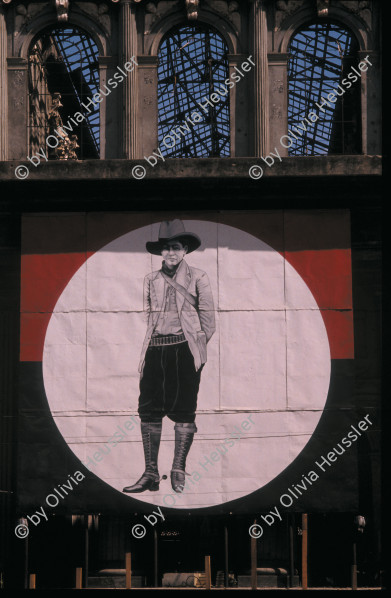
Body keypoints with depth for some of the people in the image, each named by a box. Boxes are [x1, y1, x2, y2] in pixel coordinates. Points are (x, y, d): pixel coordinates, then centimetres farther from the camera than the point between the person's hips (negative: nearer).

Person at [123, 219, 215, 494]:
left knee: (183, 410, -2)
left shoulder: (198, 278, 2)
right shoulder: (151, 280, 14)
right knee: (149, 409, -2)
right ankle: (151, 473, 1)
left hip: (184, 349, -4)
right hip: (155, 349, 4)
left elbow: (208, 322, 4)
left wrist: (195, 347, 3)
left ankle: (179, 470, 5)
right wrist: (149, 350, 10)